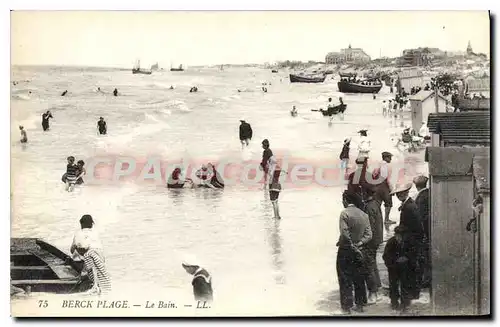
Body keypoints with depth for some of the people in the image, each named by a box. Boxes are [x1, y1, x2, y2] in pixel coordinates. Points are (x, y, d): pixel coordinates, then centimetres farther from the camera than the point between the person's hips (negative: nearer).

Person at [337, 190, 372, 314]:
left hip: (346, 250, -5)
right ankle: (360, 305, 19)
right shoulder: (364, 214, 5)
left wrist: (352, 246, -13)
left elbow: (344, 233, -22)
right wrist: (359, 244, -6)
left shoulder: (345, 213, -14)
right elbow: (368, 235, 0)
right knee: (359, 279, 14)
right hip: (357, 251, 6)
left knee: (345, 280, 1)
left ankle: (347, 306, 2)